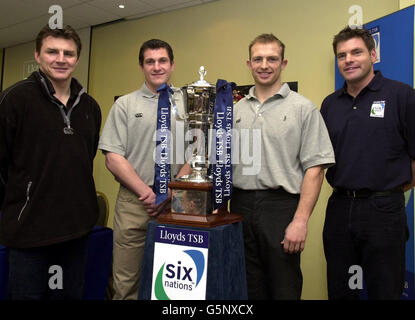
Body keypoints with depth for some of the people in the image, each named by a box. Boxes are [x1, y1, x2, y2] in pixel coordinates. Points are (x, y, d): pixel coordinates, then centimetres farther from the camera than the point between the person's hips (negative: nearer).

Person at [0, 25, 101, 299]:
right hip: (29, 226, -5)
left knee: (72, 293, 18)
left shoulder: (90, 106, 8)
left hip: (78, 226, 5)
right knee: (27, 293, 10)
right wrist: (22, 195, -2)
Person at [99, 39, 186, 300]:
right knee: (126, 283, 5)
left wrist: (170, 193, -8)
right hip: (133, 202, -1)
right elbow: (113, 157, 0)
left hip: (175, 203, 1)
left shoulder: (187, 104, 9)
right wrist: (146, 192, -9)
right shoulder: (125, 105, 7)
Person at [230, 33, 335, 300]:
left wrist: (300, 221, -15)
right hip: (241, 206, 4)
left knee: (284, 289, 5)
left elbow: (314, 168, -7)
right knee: (248, 288, 14)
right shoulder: (236, 110, 12)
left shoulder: (303, 108, -1)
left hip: (281, 206, -4)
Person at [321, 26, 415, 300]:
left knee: (384, 290, 10)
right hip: (339, 208, 4)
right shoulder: (330, 104, 9)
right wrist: (345, 189, 8)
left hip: (383, 209, -4)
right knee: (339, 290, 15)